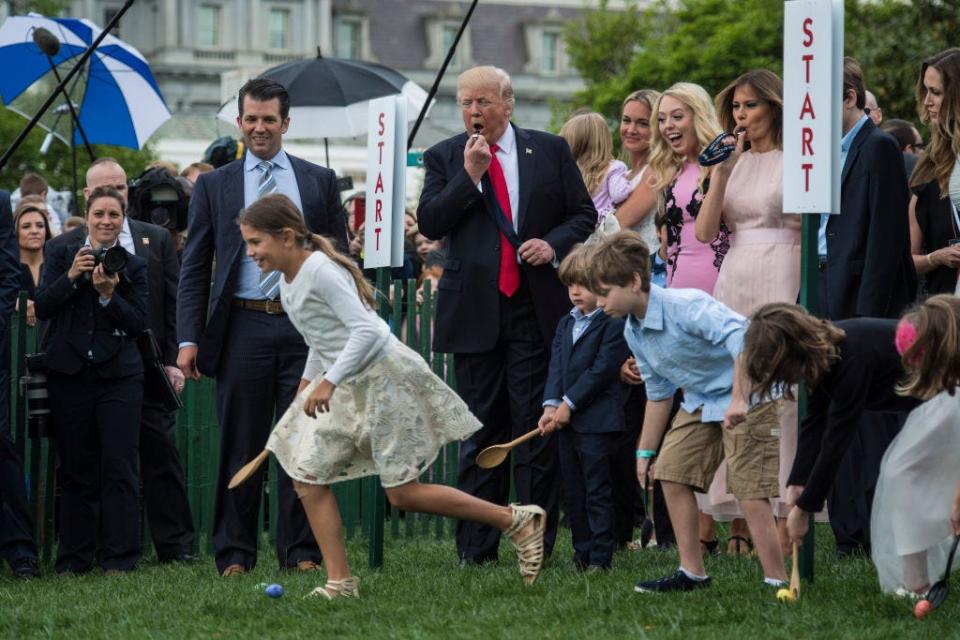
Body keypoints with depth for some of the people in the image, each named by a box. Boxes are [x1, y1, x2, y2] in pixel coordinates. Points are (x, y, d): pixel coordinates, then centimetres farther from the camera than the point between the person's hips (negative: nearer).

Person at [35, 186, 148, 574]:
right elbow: (42, 308, 0)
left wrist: (109, 295, -15)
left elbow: (138, 322, 0)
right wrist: (71, 277, -14)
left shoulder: (134, 266, 7)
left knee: (119, 467, -6)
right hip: (69, 374, 1)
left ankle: (118, 558, -3)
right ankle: (74, 558, 11)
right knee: (75, 469, 4)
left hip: (119, 374, -1)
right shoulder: (61, 255, 8)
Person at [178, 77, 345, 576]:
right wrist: (189, 339, -3)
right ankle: (235, 553, 9)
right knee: (240, 446, 3)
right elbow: (194, 269, 7)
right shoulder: (213, 186, 9)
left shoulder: (320, 182, 11)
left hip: (304, 326, 0)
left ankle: (301, 551, 7)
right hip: (243, 326, 0)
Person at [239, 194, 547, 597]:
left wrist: (329, 381, -28)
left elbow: (366, 329, -26)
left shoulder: (320, 270, -20)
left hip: (383, 378, -10)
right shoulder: (288, 282, 10)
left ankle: (517, 521, 3)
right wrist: (306, 387, 25)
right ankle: (339, 582, 4)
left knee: (403, 494, -7)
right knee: (308, 478, 1)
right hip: (346, 389, 10)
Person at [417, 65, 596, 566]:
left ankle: (536, 542, 3)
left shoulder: (549, 150, 6)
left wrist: (554, 243, -9)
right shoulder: (444, 158, 6)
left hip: (536, 308, -1)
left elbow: (583, 213, 9)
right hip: (475, 311, 1)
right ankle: (476, 545, 8)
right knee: (481, 429, 5)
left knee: (536, 427, -1)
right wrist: (469, 175, -13)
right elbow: (429, 223, -4)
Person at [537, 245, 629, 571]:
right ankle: (582, 553, 16)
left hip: (597, 421, -8)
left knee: (597, 490, -5)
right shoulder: (566, 324, 16)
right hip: (566, 421, 8)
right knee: (572, 492, 10)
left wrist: (569, 404, -15)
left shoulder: (614, 324, -8)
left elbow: (602, 369, -14)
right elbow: (556, 366, 8)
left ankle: (600, 556, -3)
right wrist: (551, 405, -8)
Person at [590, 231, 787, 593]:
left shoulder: (685, 306, -27)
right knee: (672, 471, 5)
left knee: (749, 488, -15)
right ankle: (692, 573, 14)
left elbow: (742, 336, -39)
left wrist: (739, 399, -45)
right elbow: (659, 393, 15)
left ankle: (776, 581, -12)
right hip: (699, 400, 9)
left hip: (747, 394, -9)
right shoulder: (634, 332, 2)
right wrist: (645, 451, 18)